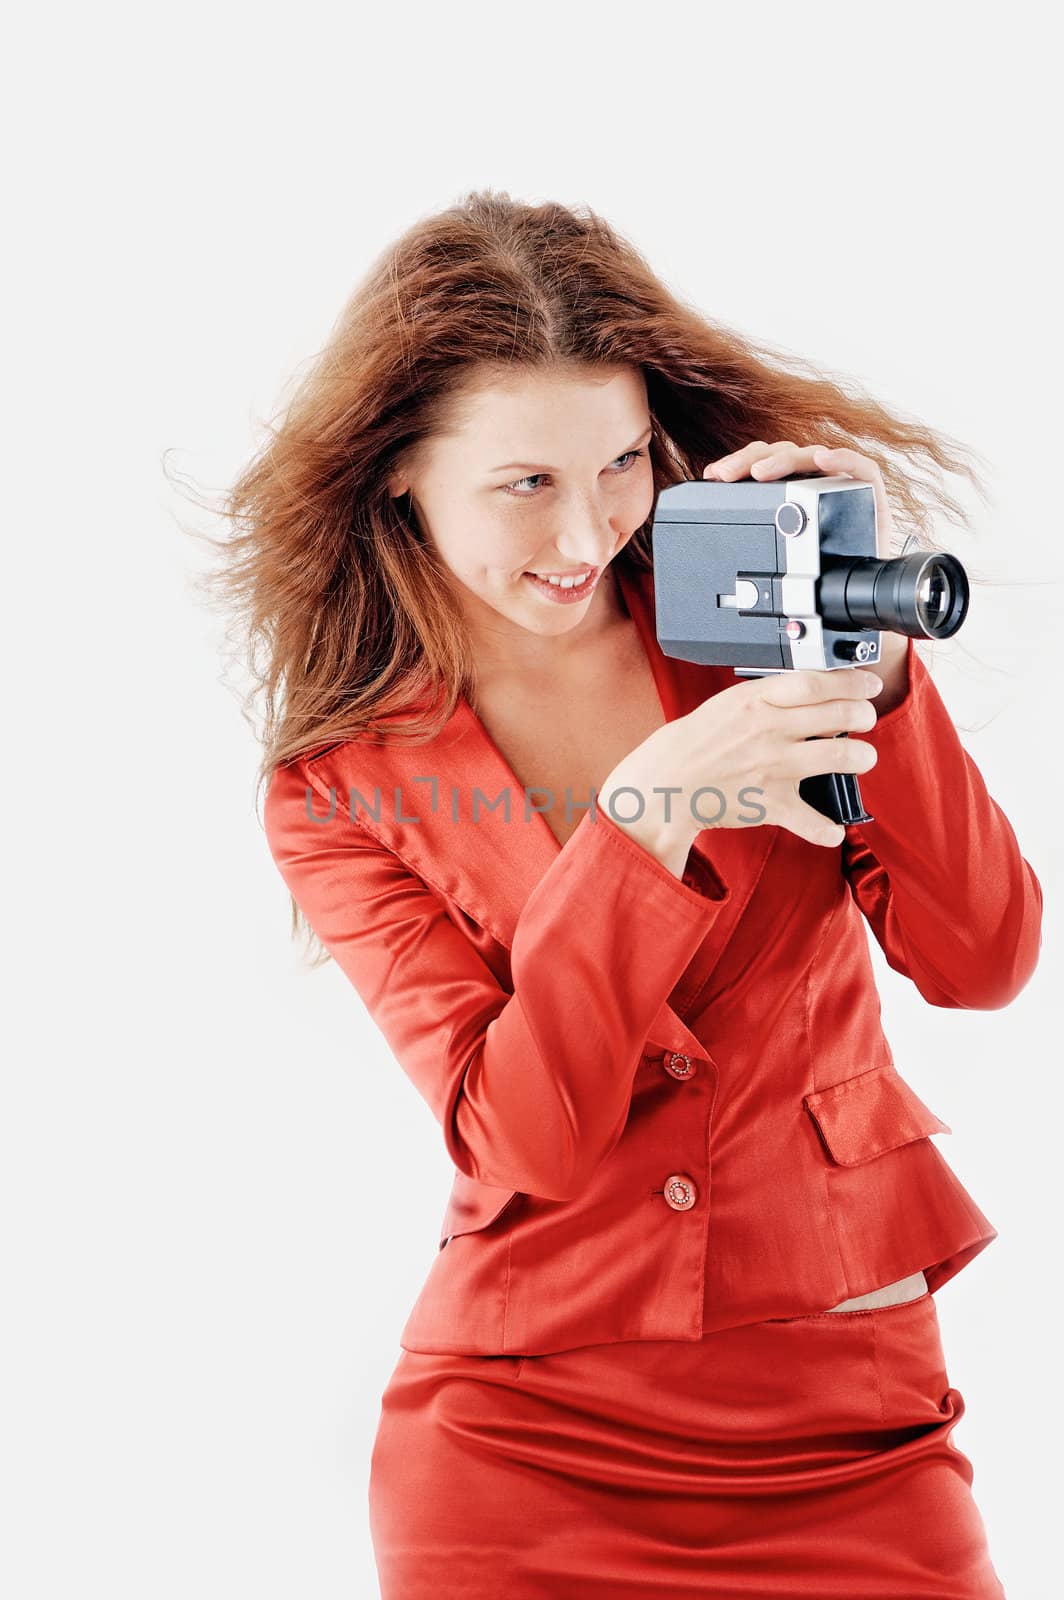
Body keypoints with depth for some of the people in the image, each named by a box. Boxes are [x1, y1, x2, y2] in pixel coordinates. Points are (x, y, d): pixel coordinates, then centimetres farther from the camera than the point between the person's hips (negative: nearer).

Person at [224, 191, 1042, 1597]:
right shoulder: (344, 782, -3)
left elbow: (983, 961, -7)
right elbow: (519, 1137, -15)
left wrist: (867, 651, -18)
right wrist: (653, 800, -25)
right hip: (526, 1433, -1)